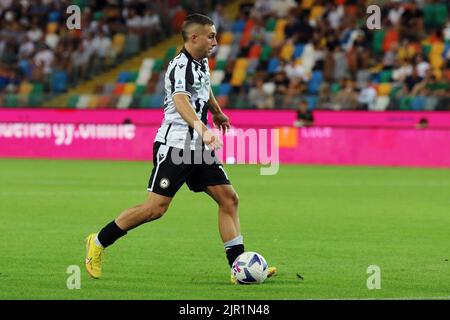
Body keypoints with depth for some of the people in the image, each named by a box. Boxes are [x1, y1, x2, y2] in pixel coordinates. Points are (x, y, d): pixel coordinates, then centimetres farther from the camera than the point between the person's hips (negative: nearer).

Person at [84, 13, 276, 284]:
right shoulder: (180, 67, -18)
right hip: (174, 147, -9)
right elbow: (181, 101, -38)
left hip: (199, 149, 9)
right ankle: (98, 243, 8)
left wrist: (218, 113, 52)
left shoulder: (202, 63, 11)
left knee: (229, 199, -2)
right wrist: (203, 130, -53)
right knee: (156, 208, -9)